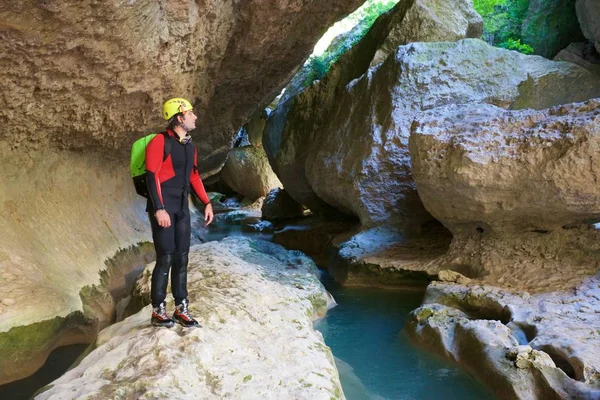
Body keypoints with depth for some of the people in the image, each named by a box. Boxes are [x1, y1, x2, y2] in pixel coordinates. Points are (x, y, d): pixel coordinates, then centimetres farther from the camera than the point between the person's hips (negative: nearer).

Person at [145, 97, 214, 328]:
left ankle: (181, 308, 17)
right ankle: (158, 312, 6)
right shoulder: (160, 142, -10)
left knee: (181, 258, 8)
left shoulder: (190, 146, 13)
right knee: (165, 259, -7)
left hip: (182, 207, 7)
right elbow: (151, 176, -15)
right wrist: (159, 209, -22)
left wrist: (207, 203, 15)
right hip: (162, 207, -7)